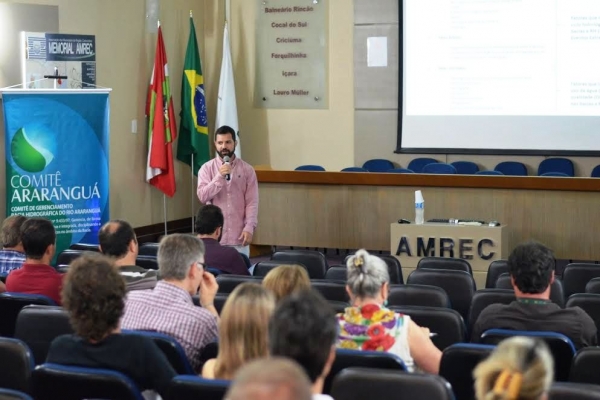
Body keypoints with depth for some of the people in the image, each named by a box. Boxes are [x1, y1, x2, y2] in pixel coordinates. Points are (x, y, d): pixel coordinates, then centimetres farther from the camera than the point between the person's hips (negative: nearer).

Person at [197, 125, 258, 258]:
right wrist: (219, 177, -18)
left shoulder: (247, 169, 3)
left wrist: (249, 228, -12)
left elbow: (252, 202, -1)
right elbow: (202, 196, -9)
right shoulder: (207, 168, 3)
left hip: (239, 235, 0)